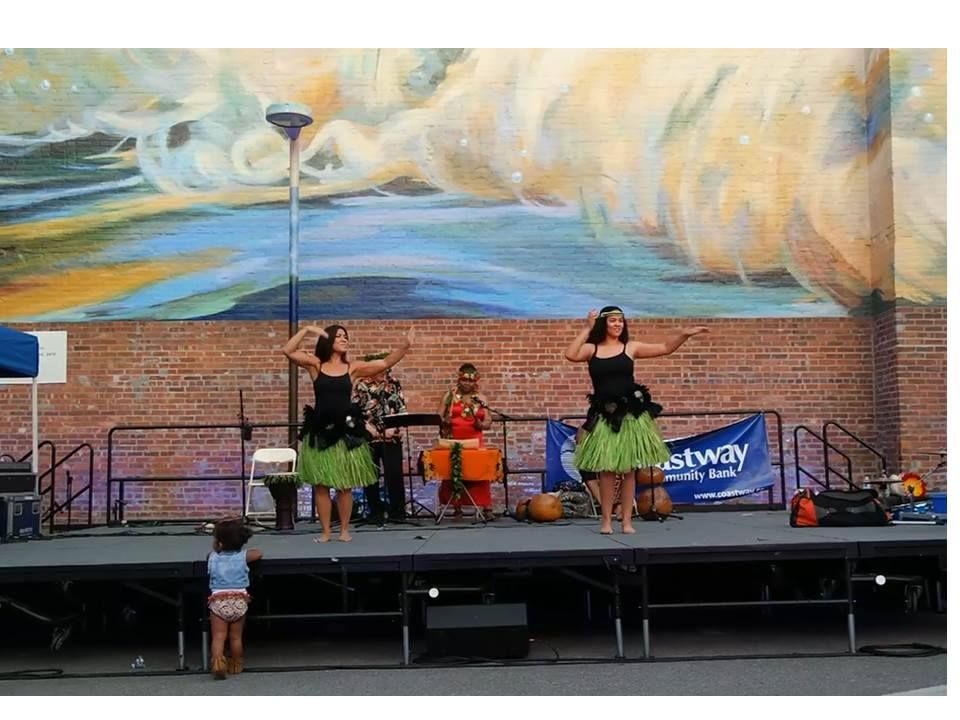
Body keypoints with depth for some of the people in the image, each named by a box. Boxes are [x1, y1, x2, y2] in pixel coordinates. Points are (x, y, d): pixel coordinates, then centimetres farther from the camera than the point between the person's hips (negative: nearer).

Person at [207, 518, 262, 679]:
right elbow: (259, 553, 20)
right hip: (239, 600, 1)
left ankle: (217, 662, -22)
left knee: (218, 637, -1)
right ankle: (236, 665, 24)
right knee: (236, 637, 14)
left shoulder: (212, 558, 3)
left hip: (218, 601, -1)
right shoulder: (243, 557, 3)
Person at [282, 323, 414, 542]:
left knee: (345, 485, 5)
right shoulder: (315, 365, 3)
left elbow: (385, 363, -3)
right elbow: (288, 350, -8)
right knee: (321, 484, 4)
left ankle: (344, 530, 17)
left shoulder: (353, 368, 4)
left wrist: (405, 346, -15)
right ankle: (325, 531, 14)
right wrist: (307, 330, -12)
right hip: (320, 431, 0)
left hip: (346, 430, 1)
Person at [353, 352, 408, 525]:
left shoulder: (394, 383, 4)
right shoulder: (361, 385, -2)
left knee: (395, 474, -3)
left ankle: (396, 511, 7)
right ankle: (375, 513, 15)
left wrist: (395, 426, -8)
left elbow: (402, 408, 4)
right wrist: (367, 427, -13)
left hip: (392, 437, 1)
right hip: (369, 438, -1)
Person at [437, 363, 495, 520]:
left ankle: (486, 508, -9)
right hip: (453, 442, 0)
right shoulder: (450, 395, 5)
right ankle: (457, 507, 7)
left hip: (474, 442, 0)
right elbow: (438, 418, 1)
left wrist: (480, 424, -16)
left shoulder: (480, 398, 8)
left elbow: (488, 422, 5)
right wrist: (443, 422, -20)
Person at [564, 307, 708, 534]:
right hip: (604, 416, -1)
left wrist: (685, 334, -7)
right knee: (607, 469, -1)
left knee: (629, 469, 4)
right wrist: (587, 329, -9)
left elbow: (665, 348, 6)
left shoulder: (631, 347, 6)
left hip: (630, 414, 1)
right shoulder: (591, 349, 5)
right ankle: (606, 520, 8)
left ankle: (627, 520, 10)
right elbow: (570, 355, -14)